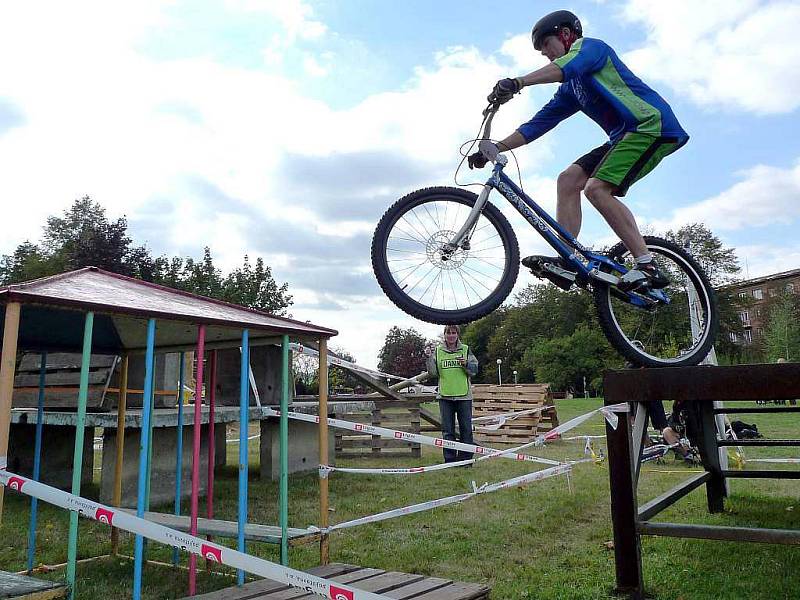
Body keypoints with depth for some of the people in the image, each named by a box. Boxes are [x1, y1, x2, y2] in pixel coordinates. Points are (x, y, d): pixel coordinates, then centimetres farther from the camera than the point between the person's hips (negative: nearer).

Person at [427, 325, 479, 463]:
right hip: (445, 395, 1)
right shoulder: (438, 351, 7)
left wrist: (466, 364, -15)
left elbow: (474, 370, 3)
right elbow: (433, 373, 2)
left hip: (463, 395, -1)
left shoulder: (466, 350, 6)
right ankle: (449, 459, 12)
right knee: (447, 430, 5)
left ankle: (465, 457, 14)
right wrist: (430, 358, -11)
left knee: (466, 428, 4)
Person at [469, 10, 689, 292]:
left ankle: (648, 266, -20)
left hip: (652, 124, -9)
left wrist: (516, 83, -39)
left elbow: (568, 66, -25)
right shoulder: (570, 89, 23)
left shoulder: (590, 46, -1)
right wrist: (495, 148, 7)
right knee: (568, 180, -1)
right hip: (627, 135, 9)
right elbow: (538, 123, 18)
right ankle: (567, 261, -7)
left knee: (596, 188, -22)